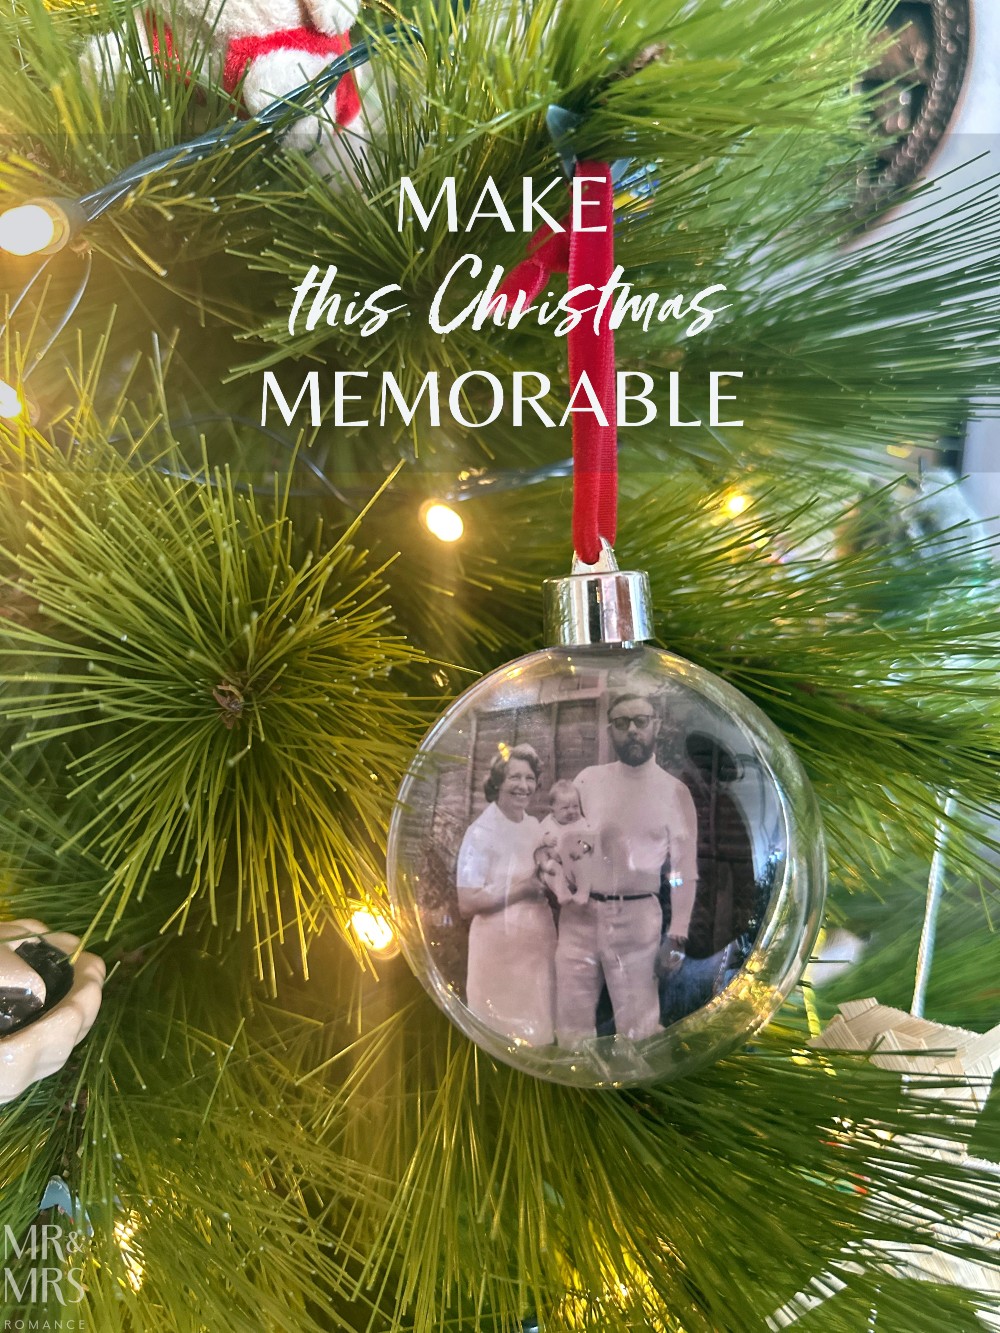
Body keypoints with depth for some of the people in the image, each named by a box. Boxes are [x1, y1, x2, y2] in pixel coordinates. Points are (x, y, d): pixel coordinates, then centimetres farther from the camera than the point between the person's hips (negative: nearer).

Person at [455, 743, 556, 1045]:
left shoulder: (535, 826, 6)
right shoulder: (481, 831, -15)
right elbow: (467, 903, -19)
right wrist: (523, 888, -18)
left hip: (538, 941, 7)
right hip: (501, 945, -6)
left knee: (537, 1029, 16)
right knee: (503, 1033, 6)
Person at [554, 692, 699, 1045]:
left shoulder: (674, 792, -1)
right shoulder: (588, 779, 6)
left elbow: (685, 870, 0)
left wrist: (678, 936, -6)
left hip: (636, 917, -2)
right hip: (578, 914, 3)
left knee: (638, 1028, 6)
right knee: (571, 1025, 9)